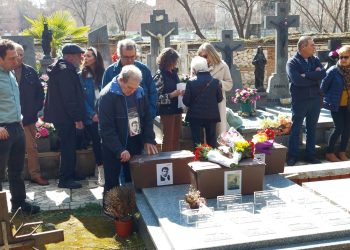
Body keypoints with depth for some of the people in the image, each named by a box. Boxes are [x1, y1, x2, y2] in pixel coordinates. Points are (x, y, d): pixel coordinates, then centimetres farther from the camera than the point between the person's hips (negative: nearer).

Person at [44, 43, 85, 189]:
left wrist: (76, 117, 22)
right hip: (65, 117, -10)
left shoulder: (59, 70, 17)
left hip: (59, 116, 10)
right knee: (68, 148, -3)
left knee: (68, 147, 17)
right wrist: (77, 119, -20)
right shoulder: (66, 71, -17)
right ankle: (65, 180, 4)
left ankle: (68, 176, 27)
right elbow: (70, 98, -22)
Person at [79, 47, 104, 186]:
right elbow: (81, 98, -1)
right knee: (96, 142, 4)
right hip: (90, 117, 0)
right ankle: (101, 171, 13)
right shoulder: (81, 76, 2)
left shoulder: (104, 74, 2)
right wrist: (92, 114, -11)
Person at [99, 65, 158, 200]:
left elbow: (147, 118, 7)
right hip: (113, 148, -4)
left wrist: (149, 140, -5)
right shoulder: (107, 95, -16)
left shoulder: (139, 92, 1)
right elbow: (106, 128, -18)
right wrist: (119, 150, -23)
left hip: (135, 144, 5)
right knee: (112, 184, 6)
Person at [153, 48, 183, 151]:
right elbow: (156, 97, -16)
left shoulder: (174, 72, 8)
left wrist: (181, 91, 2)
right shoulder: (159, 75, -13)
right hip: (167, 111, -7)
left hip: (177, 109, 7)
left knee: (176, 138, 13)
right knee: (168, 139, 2)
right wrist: (171, 95, -23)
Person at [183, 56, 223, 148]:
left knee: (197, 141, 7)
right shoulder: (215, 81, -5)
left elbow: (186, 101, -11)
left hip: (195, 116, -2)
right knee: (211, 141, 14)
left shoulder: (191, 82, -12)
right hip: (212, 115, 2)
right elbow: (219, 98, 2)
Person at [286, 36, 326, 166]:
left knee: (312, 128, 12)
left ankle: (310, 155, 22)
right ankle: (292, 156, 13)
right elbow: (297, 80, -22)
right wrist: (314, 77, -11)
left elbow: (323, 73, -9)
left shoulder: (315, 60, 8)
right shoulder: (292, 62, -8)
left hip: (315, 99, 5)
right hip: (299, 101, -5)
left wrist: (306, 75, -17)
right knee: (295, 129, 4)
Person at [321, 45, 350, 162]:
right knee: (339, 128, -6)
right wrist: (330, 98, 3)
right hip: (336, 105, -5)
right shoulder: (333, 71, -14)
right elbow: (323, 87, -6)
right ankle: (329, 153, 8)